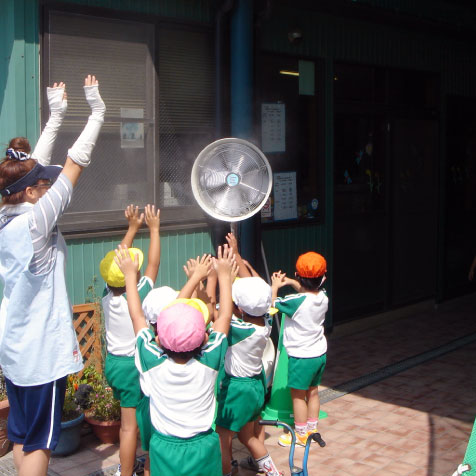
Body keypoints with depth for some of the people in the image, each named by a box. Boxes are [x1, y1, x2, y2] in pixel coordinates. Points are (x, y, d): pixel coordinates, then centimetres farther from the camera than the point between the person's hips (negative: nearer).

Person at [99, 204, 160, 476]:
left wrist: (133, 228, 12)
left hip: (113, 362, 8)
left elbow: (117, 259, 7)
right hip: (132, 365, -7)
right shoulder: (137, 296, -20)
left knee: (128, 420, 23)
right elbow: (153, 264, -12)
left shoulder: (107, 295, -4)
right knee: (131, 425, -1)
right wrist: (154, 229, -4)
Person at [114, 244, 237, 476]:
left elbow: (136, 315, -6)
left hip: (164, 448, -1)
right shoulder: (208, 361, -18)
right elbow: (225, 315, -6)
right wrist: (224, 275, 5)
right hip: (203, 448, 1)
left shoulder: (153, 362, -19)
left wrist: (130, 274, 5)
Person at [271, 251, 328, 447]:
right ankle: (312, 429, 33)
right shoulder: (323, 297, -5)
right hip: (320, 353, 7)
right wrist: (292, 283, 13)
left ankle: (301, 435, 19)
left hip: (302, 357, -7)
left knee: (298, 395, 8)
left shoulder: (296, 301, -25)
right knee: (313, 392, 20)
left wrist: (275, 285, -1)